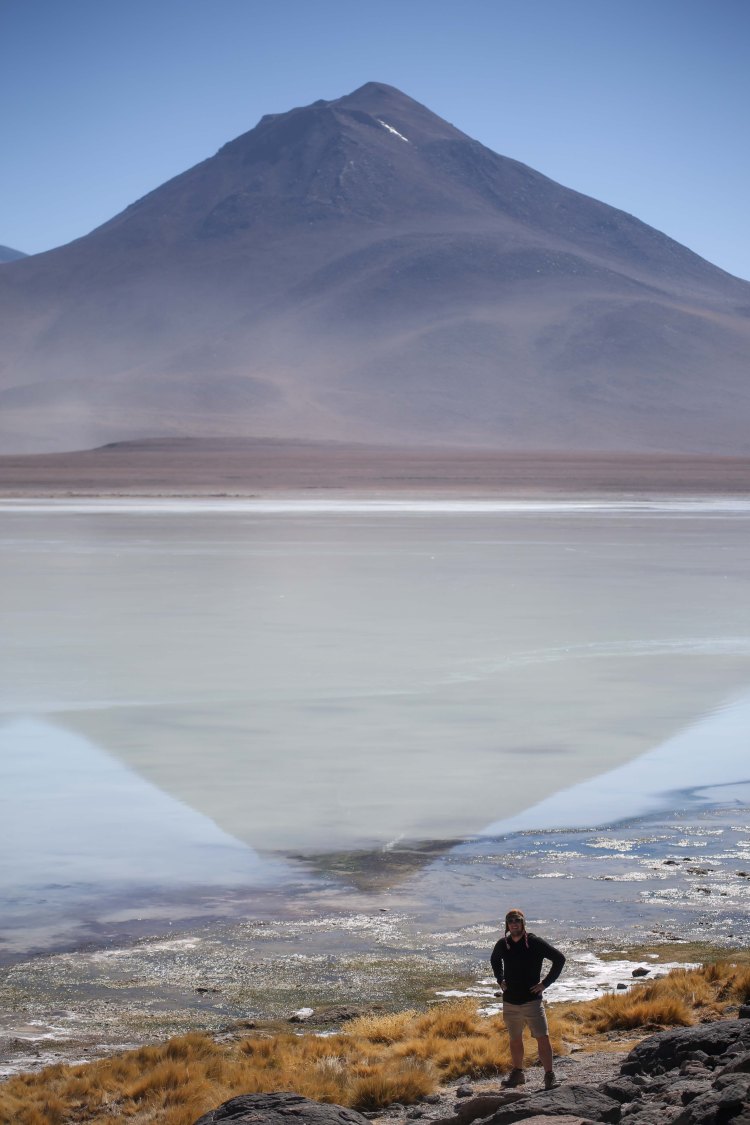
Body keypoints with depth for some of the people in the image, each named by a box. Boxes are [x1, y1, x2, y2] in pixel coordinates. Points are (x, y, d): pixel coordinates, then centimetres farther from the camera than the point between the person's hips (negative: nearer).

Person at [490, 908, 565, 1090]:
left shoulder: (535, 943, -9)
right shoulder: (503, 945, 3)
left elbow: (559, 958, -5)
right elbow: (495, 960, 27)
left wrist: (546, 982, -7)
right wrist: (500, 980, 13)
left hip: (532, 1000, -4)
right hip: (510, 1002, 4)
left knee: (543, 1039, -11)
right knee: (515, 1040, 14)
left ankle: (549, 1075, -5)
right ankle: (517, 1073, 28)